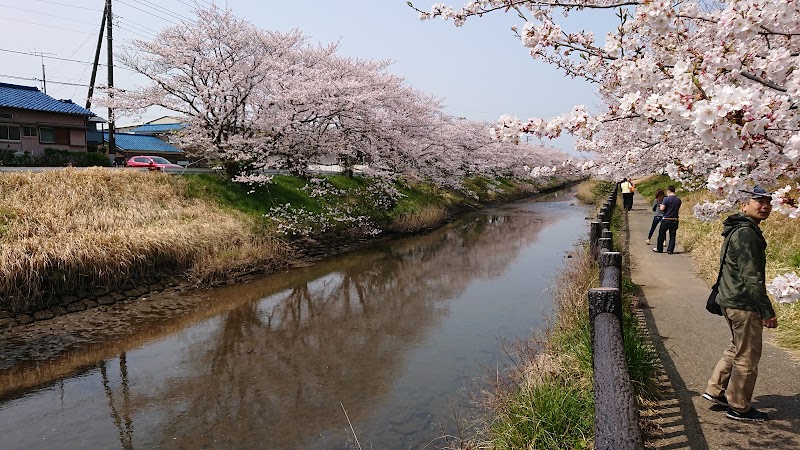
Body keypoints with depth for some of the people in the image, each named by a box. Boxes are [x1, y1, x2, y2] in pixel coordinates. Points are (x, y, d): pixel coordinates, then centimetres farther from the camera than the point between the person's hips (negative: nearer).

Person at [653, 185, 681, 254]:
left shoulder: (666, 199, -13)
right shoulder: (678, 200, 3)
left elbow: (662, 208, -17)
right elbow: (678, 209, 14)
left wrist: (661, 206, 4)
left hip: (666, 219, -4)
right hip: (675, 220, 4)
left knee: (661, 234, 11)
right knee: (672, 235, 8)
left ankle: (659, 248, 19)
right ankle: (670, 250, 9)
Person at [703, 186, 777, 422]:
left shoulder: (738, 230, 14)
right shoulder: (746, 233, -19)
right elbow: (752, 277, -23)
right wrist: (767, 311, -20)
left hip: (730, 300, 10)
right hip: (744, 304, -10)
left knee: (737, 348, 23)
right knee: (747, 356, 2)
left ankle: (715, 390, 30)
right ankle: (739, 408, 14)